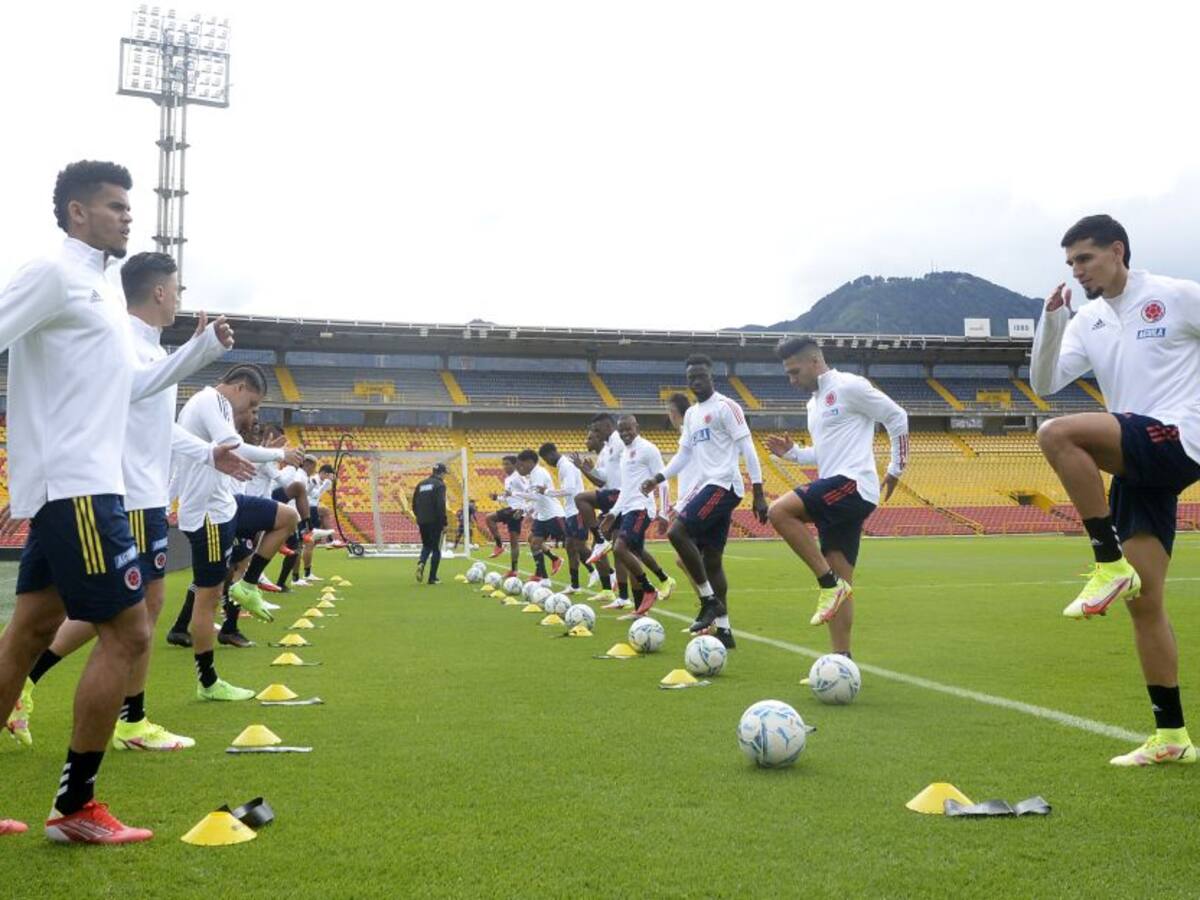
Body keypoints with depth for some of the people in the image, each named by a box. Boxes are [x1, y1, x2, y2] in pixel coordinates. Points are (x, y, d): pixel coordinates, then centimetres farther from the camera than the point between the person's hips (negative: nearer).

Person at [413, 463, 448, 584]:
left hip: (422, 522, 6)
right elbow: (441, 505, -17)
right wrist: (444, 523, -13)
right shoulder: (439, 485, -8)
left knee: (426, 545, 21)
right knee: (436, 549, 4)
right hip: (435, 522, -6)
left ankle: (421, 563, -9)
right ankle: (432, 578, 3)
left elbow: (414, 504, 13)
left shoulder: (421, 484, 12)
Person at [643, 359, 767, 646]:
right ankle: (723, 630, 10)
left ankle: (710, 600, -10)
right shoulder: (691, 414, 18)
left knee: (677, 532, -20)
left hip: (724, 485, -9)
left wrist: (758, 494, -15)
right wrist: (658, 478, 9)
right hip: (706, 485, 9)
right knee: (711, 560, 7)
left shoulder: (725, 407, -7)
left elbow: (747, 449, -10)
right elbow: (684, 455, 24)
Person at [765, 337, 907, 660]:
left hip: (852, 484, -9)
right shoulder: (814, 403, 22)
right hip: (836, 499, 9)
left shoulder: (849, 386, -5)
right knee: (840, 583, 5)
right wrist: (791, 452, 14)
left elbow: (897, 417, -4)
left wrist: (896, 469, -4)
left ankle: (829, 584, -17)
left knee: (779, 510, -24)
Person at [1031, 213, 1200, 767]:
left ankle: (1111, 566, -20)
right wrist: (1051, 319, -7)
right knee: (1144, 603, 3)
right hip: (1136, 465, 7)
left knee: (1056, 434, -29)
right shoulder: (1088, 322, 14)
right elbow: (1044, 384, 4)